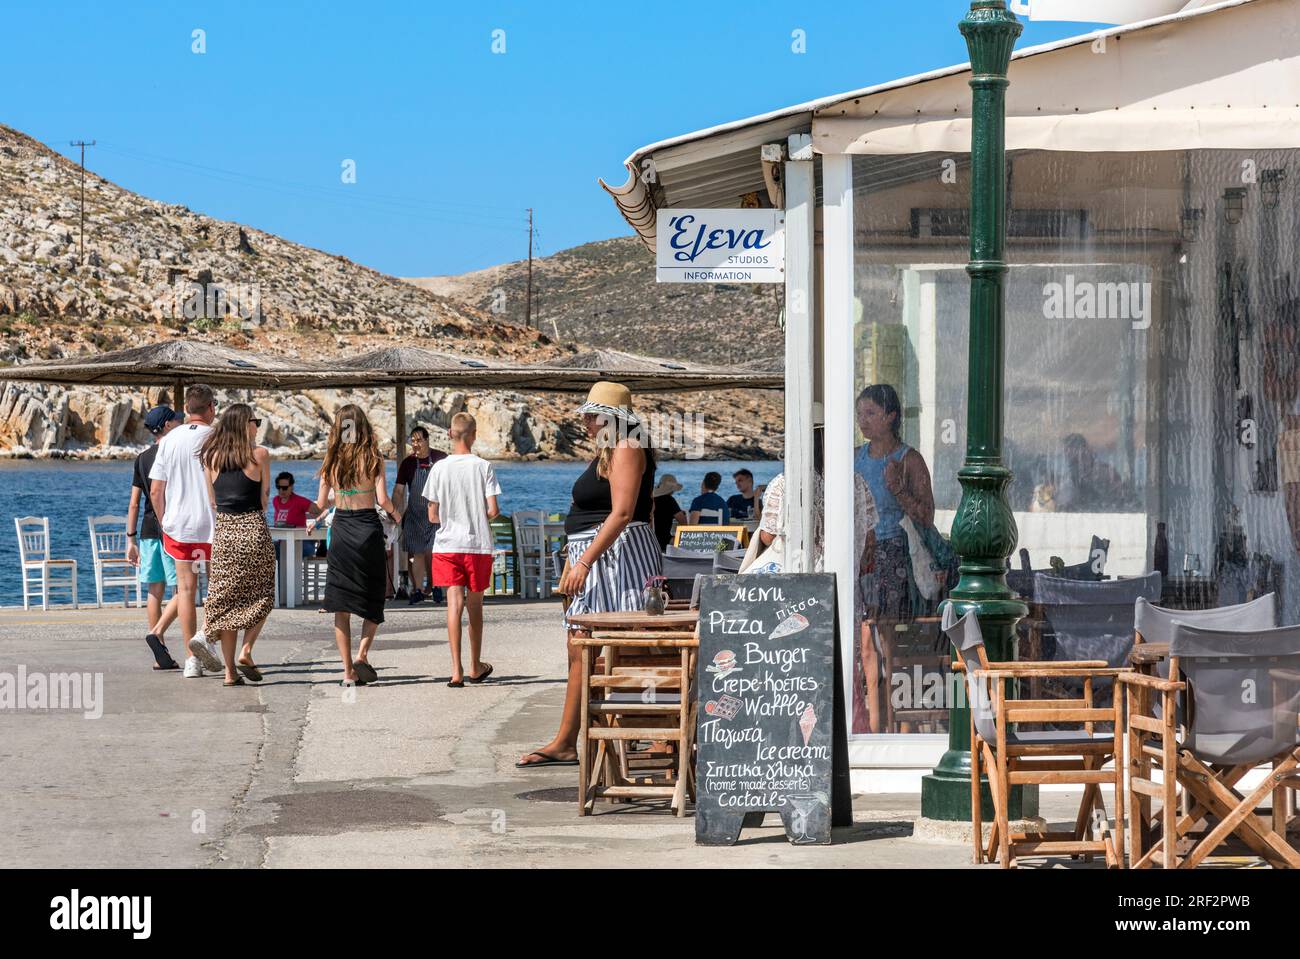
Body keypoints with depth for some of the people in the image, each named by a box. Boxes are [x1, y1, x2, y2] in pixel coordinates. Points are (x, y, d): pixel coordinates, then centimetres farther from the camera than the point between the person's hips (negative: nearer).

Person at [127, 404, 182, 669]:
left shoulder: (142, 458, 10)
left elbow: (134, 503, 9)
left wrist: (131, 540, 12)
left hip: (148, 531, 6)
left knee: (155, 591, 7)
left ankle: (161, 656, 7)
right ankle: (157, 633, -21)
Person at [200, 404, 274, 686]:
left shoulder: (211, 457, 6)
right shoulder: (259, 454, -3)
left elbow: (212, 501, 11)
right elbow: (264, 498, 4)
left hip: (222, 532, 3)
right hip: (253, 531, -3)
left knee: (225, 600, 7)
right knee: (260, 596, 13)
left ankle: (230, 671, 5)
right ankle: (246, 652, -5)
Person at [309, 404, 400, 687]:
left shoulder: (332, 460, 2)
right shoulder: (373, 459, -6)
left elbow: (321, 503, 5)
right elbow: (382, 499, -12)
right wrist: (395, 514, 9)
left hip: (340, 530, 2)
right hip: (368, 528, -2)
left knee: (341, 604, 5)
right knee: (374, 597, 12)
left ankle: (348, 670, 2)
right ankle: (362, 653, -8)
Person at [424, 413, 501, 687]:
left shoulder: (440, 468, -2)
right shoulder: (483, 467, -5)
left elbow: (432, 516, 0)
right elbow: (492, 511, -9)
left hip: (447, 544, 0)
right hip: (479, 544, 0)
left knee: (454, 603, -6)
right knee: (475, 605, 12)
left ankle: (456, 670, -17)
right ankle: (475, 667, 26)